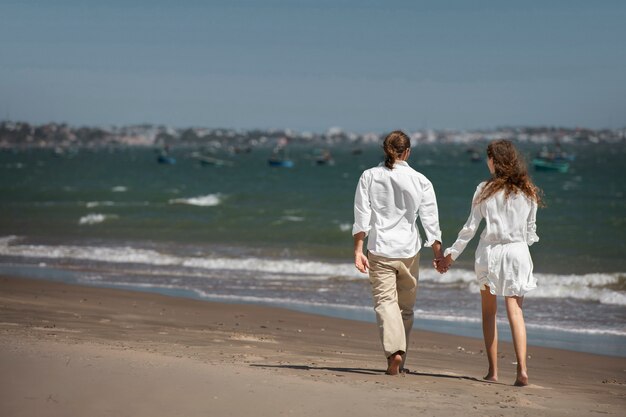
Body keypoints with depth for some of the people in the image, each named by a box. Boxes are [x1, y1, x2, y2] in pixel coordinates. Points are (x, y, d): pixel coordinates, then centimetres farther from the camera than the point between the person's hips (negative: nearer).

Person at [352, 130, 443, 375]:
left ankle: (394, 351, -24)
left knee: (385, 301, -3)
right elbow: (430, 220, 1)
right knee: (406, 306, 13)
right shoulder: (420, 181, 0)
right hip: (409, 249, 1)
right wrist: (438, 253, 7)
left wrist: (358, 250, -3)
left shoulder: (369, 177, -1)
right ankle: (400, 361, 20)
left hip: (380, 248, -1)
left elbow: (361, 217, -4)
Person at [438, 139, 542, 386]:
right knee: (515, 311, 1)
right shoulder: (528, 192, 2)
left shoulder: (485, 190, -5)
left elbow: (470, 227, -4)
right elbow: (531, 229, 7)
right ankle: (522, 368, -16)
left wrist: (451, 254, 4)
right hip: (518, 252, 1)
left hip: (489, 252, -1)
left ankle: (493, 370, 10)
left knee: (489, 312, 12)